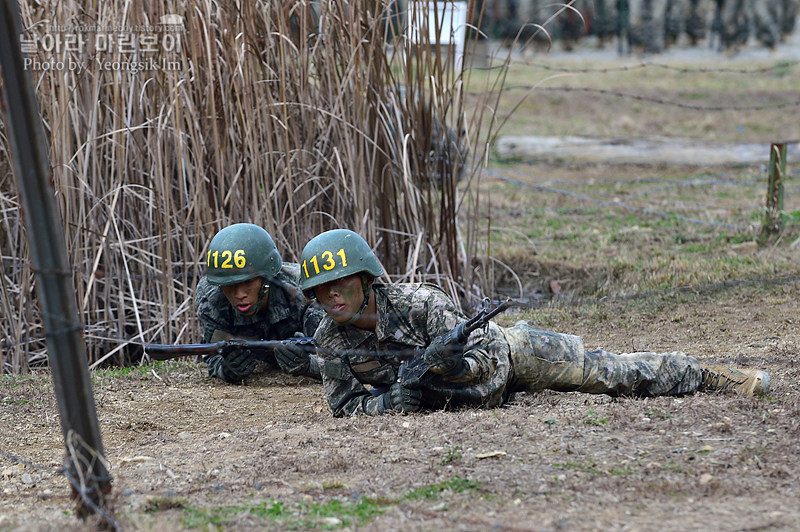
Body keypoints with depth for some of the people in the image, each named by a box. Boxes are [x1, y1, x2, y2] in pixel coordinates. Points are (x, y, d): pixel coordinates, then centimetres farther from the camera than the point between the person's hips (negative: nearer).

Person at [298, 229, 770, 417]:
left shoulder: (419, 304, -34)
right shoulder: (331, 340, -21)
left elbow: (481, 360, -28)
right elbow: (345, 403, -14)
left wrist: (446, 364, -50)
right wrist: (390, 400, -34)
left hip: (506, 356, -4)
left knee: (603, 372, 4)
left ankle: (702, 375, 21)